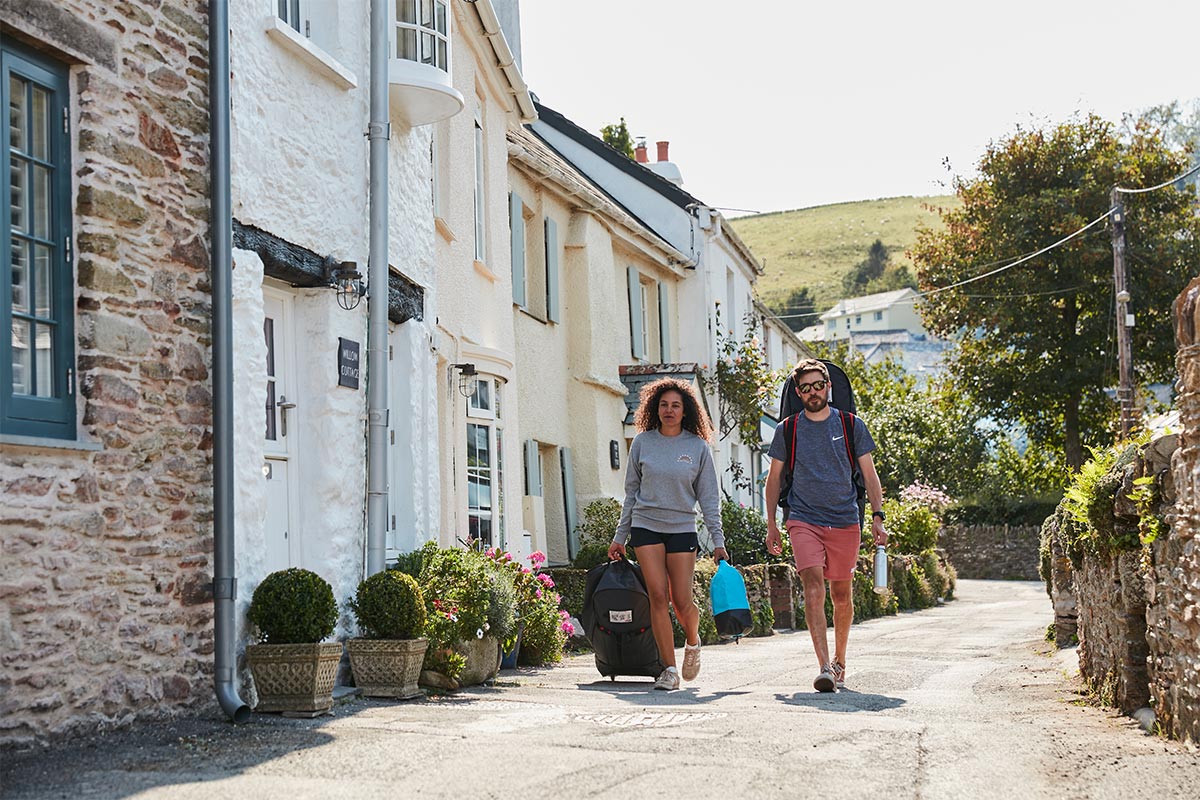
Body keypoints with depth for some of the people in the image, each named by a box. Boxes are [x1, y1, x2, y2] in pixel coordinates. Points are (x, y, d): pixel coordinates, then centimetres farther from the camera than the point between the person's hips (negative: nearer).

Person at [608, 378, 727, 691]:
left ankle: (693, 641, 29)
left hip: (682, 528, -1)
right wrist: (620, 537, 10)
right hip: (645, 526, 1)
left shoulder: (698, 446, 2)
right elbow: (631, 492, 11)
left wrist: (718, 541, 0)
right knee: (658, 597, -8)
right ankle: (669, 669, -1)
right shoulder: (642, 443, 4)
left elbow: (709, 497, 5)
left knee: (682, 601, -4)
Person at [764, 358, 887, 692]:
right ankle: (825, 667, -22)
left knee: (842, 596, 9)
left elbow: (870, 475, 9)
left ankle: (839, 661, 28)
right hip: (803, 520, -1)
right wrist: (772, 524, 9)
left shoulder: (852, 425, 6)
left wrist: (877, 517, -1)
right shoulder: (787, 430, 6)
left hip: (845, 521, 1)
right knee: (814, 589, -17)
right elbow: (774, 478, 13)